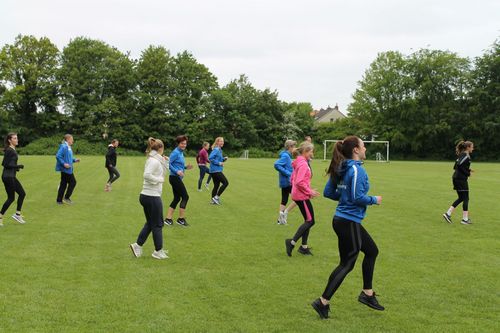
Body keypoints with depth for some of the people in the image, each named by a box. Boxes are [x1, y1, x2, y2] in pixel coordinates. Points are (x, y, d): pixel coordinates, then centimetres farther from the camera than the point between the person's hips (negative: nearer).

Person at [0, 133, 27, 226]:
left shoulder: (13, 150, 11)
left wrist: (15, 167, 10)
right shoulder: (9, 151, -17)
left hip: (11, 176, 10)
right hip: (8, 176, -10)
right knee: (11, 198, -3)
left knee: (22, 193, 13)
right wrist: (18, 166, -17)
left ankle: (17, 214, 18)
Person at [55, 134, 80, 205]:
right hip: (65, 169, -10)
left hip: (68, 169, 10)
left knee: (63, 184, 11)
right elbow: (58, 156, -22)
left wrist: (74, 160, 13)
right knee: (73, 182, -4)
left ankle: (59, 200, 15)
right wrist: (64, 164, -26)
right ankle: (66, 198, 3)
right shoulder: (63, 147, -16)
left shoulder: (68, 147, 15)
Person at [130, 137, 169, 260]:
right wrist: (159, 180, -19)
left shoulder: (153, 160, 12)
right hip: (152, 197, -10)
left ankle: (138, 245, 20)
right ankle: (158, 251, 15)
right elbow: (147, 175, -32)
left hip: (147, 196, 10)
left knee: (150, 223, 20)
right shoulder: (154, 161, -17)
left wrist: (165, 163, 10)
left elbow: (162, 174, 20)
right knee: (158, 224, 4)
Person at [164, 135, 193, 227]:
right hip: (175, 178, -9)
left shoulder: (181, 152, 13)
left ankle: (168, 219, 14)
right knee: (185, 197, -3)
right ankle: (181, 219, 5)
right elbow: (168, 163, -21)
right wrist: (177, 171, -27)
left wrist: (186, 167, 6)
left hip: (177, 178, 9)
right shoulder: (176, 152, -15)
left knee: (177, 198, 12)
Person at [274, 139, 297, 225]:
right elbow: (276, 164, -26)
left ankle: (280, 219, 15)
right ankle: (285, 212, -4)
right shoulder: (285, 156, -15)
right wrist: (288, 173, -23)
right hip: (288, 182, -9)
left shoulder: (287, 155, 13)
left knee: (284, 200, 13)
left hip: (284, 182, 9)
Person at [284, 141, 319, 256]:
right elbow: (299, 182, -25)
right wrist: (309, 191, -15)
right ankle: (292, 242, -4)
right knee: (310, 221, -4)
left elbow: (293, 179, 18)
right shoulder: (303, 164, -17)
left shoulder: (299, 163, 13)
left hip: (298, 195, 10)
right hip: (302, 196, -10)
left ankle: (304, 247, 18)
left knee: (308, 220, 14)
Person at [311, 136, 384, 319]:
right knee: (347, 264, 0)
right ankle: (323, 302, 3)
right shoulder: (357, 170, -18)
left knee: (372, 250, 21)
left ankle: (367, 294, 29)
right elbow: (357, 197, -23)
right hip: (349, 222, -9)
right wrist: (374, 200, -7)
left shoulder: (340, 169, 7)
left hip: (341, 219, 9)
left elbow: (328, 192, 10)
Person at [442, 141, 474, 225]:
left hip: (457, 178, 10)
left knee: (461, 198, 14)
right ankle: (465, 219, 3)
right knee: (465, 199, -2)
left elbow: (456, 166, 17)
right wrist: (468, 173, -15)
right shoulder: (466, 156, -13)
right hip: (461, 179, -10)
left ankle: (448, 214, 10)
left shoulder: (462, 155, 15)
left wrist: (468, 169, 12)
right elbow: (459, 165, -26)